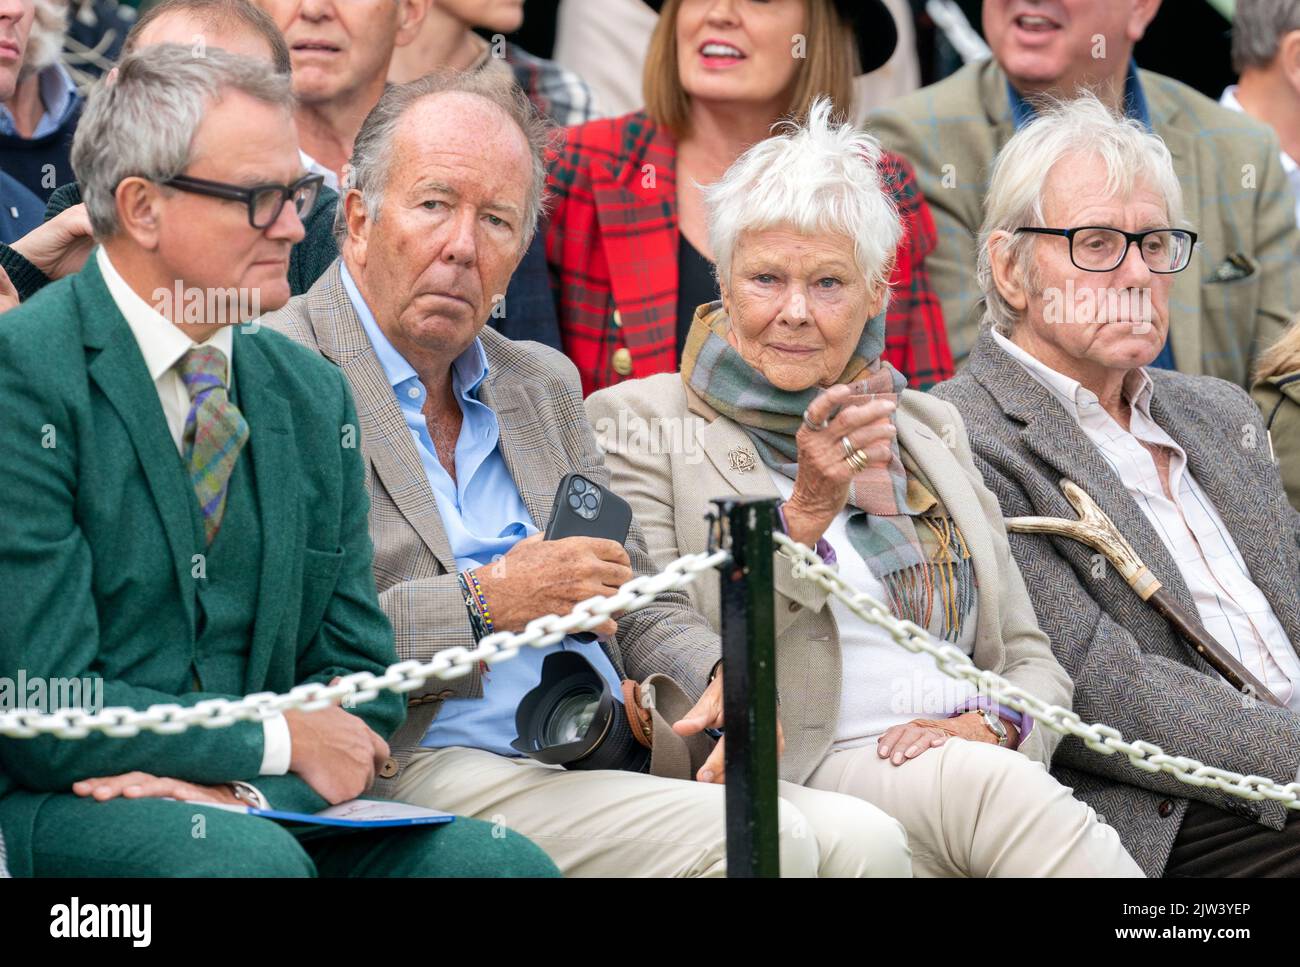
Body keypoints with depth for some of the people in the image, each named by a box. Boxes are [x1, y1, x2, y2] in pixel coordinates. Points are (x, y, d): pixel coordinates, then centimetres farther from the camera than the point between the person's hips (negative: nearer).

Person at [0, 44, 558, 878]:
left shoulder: (313, 396, 12)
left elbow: (359, 675, 13)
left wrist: (248, 790, -8)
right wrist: (275, 742, -7)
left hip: (270, 808, 6)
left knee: (501, 861, -20)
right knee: (247, 857, -35)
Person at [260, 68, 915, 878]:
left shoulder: (545, 385, 24)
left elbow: (636, 607, 25)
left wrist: (723, 679, 3)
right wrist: (480, 606, -15)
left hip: (611, 768, 7)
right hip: (424, 775, -7)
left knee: (864, 840, -16)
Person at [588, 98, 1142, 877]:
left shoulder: (929, 428, 23)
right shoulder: (637, 422, 6)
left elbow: (1030, 660, 21)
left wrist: (987, 725, -4)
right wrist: (806, 513, -13)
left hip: (969, 764, 4)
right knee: (991, 788, -35)